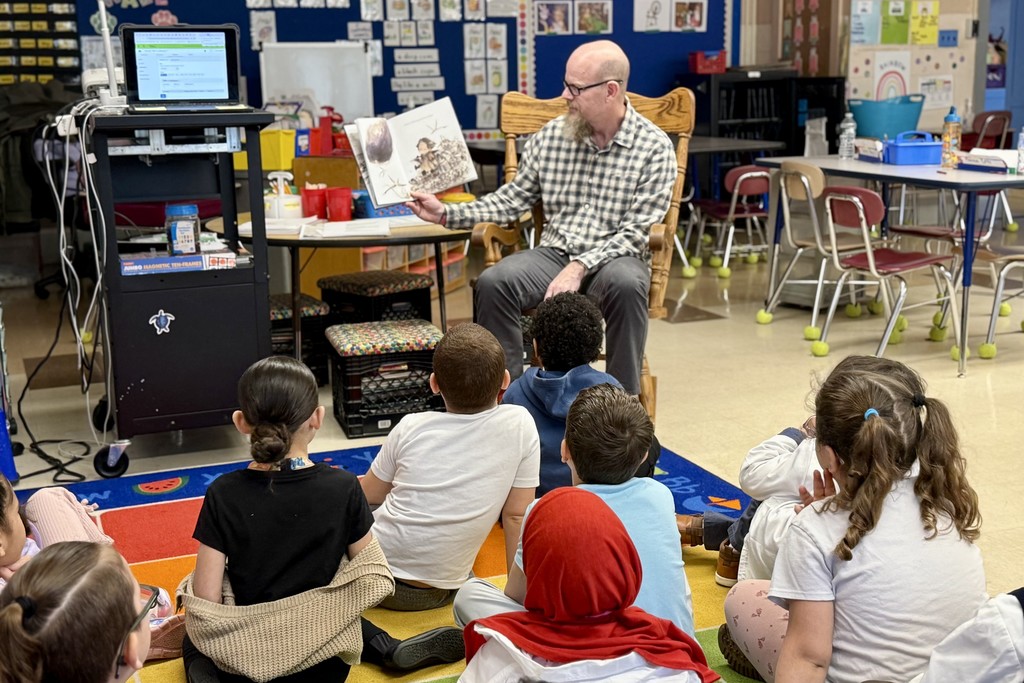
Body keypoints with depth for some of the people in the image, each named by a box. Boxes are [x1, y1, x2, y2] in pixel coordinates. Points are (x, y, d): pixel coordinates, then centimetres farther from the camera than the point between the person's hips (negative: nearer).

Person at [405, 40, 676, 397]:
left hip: (615, 258, -3)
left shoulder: (654, 147, -6)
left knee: (625, 284, -38)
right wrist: (446, 213, 1)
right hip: (554, 253, 3)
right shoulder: (550, 136, 5)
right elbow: (512, 199, 12)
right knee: (493, 282, -26)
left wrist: (580, 268, -24)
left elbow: (636, 233, -11)